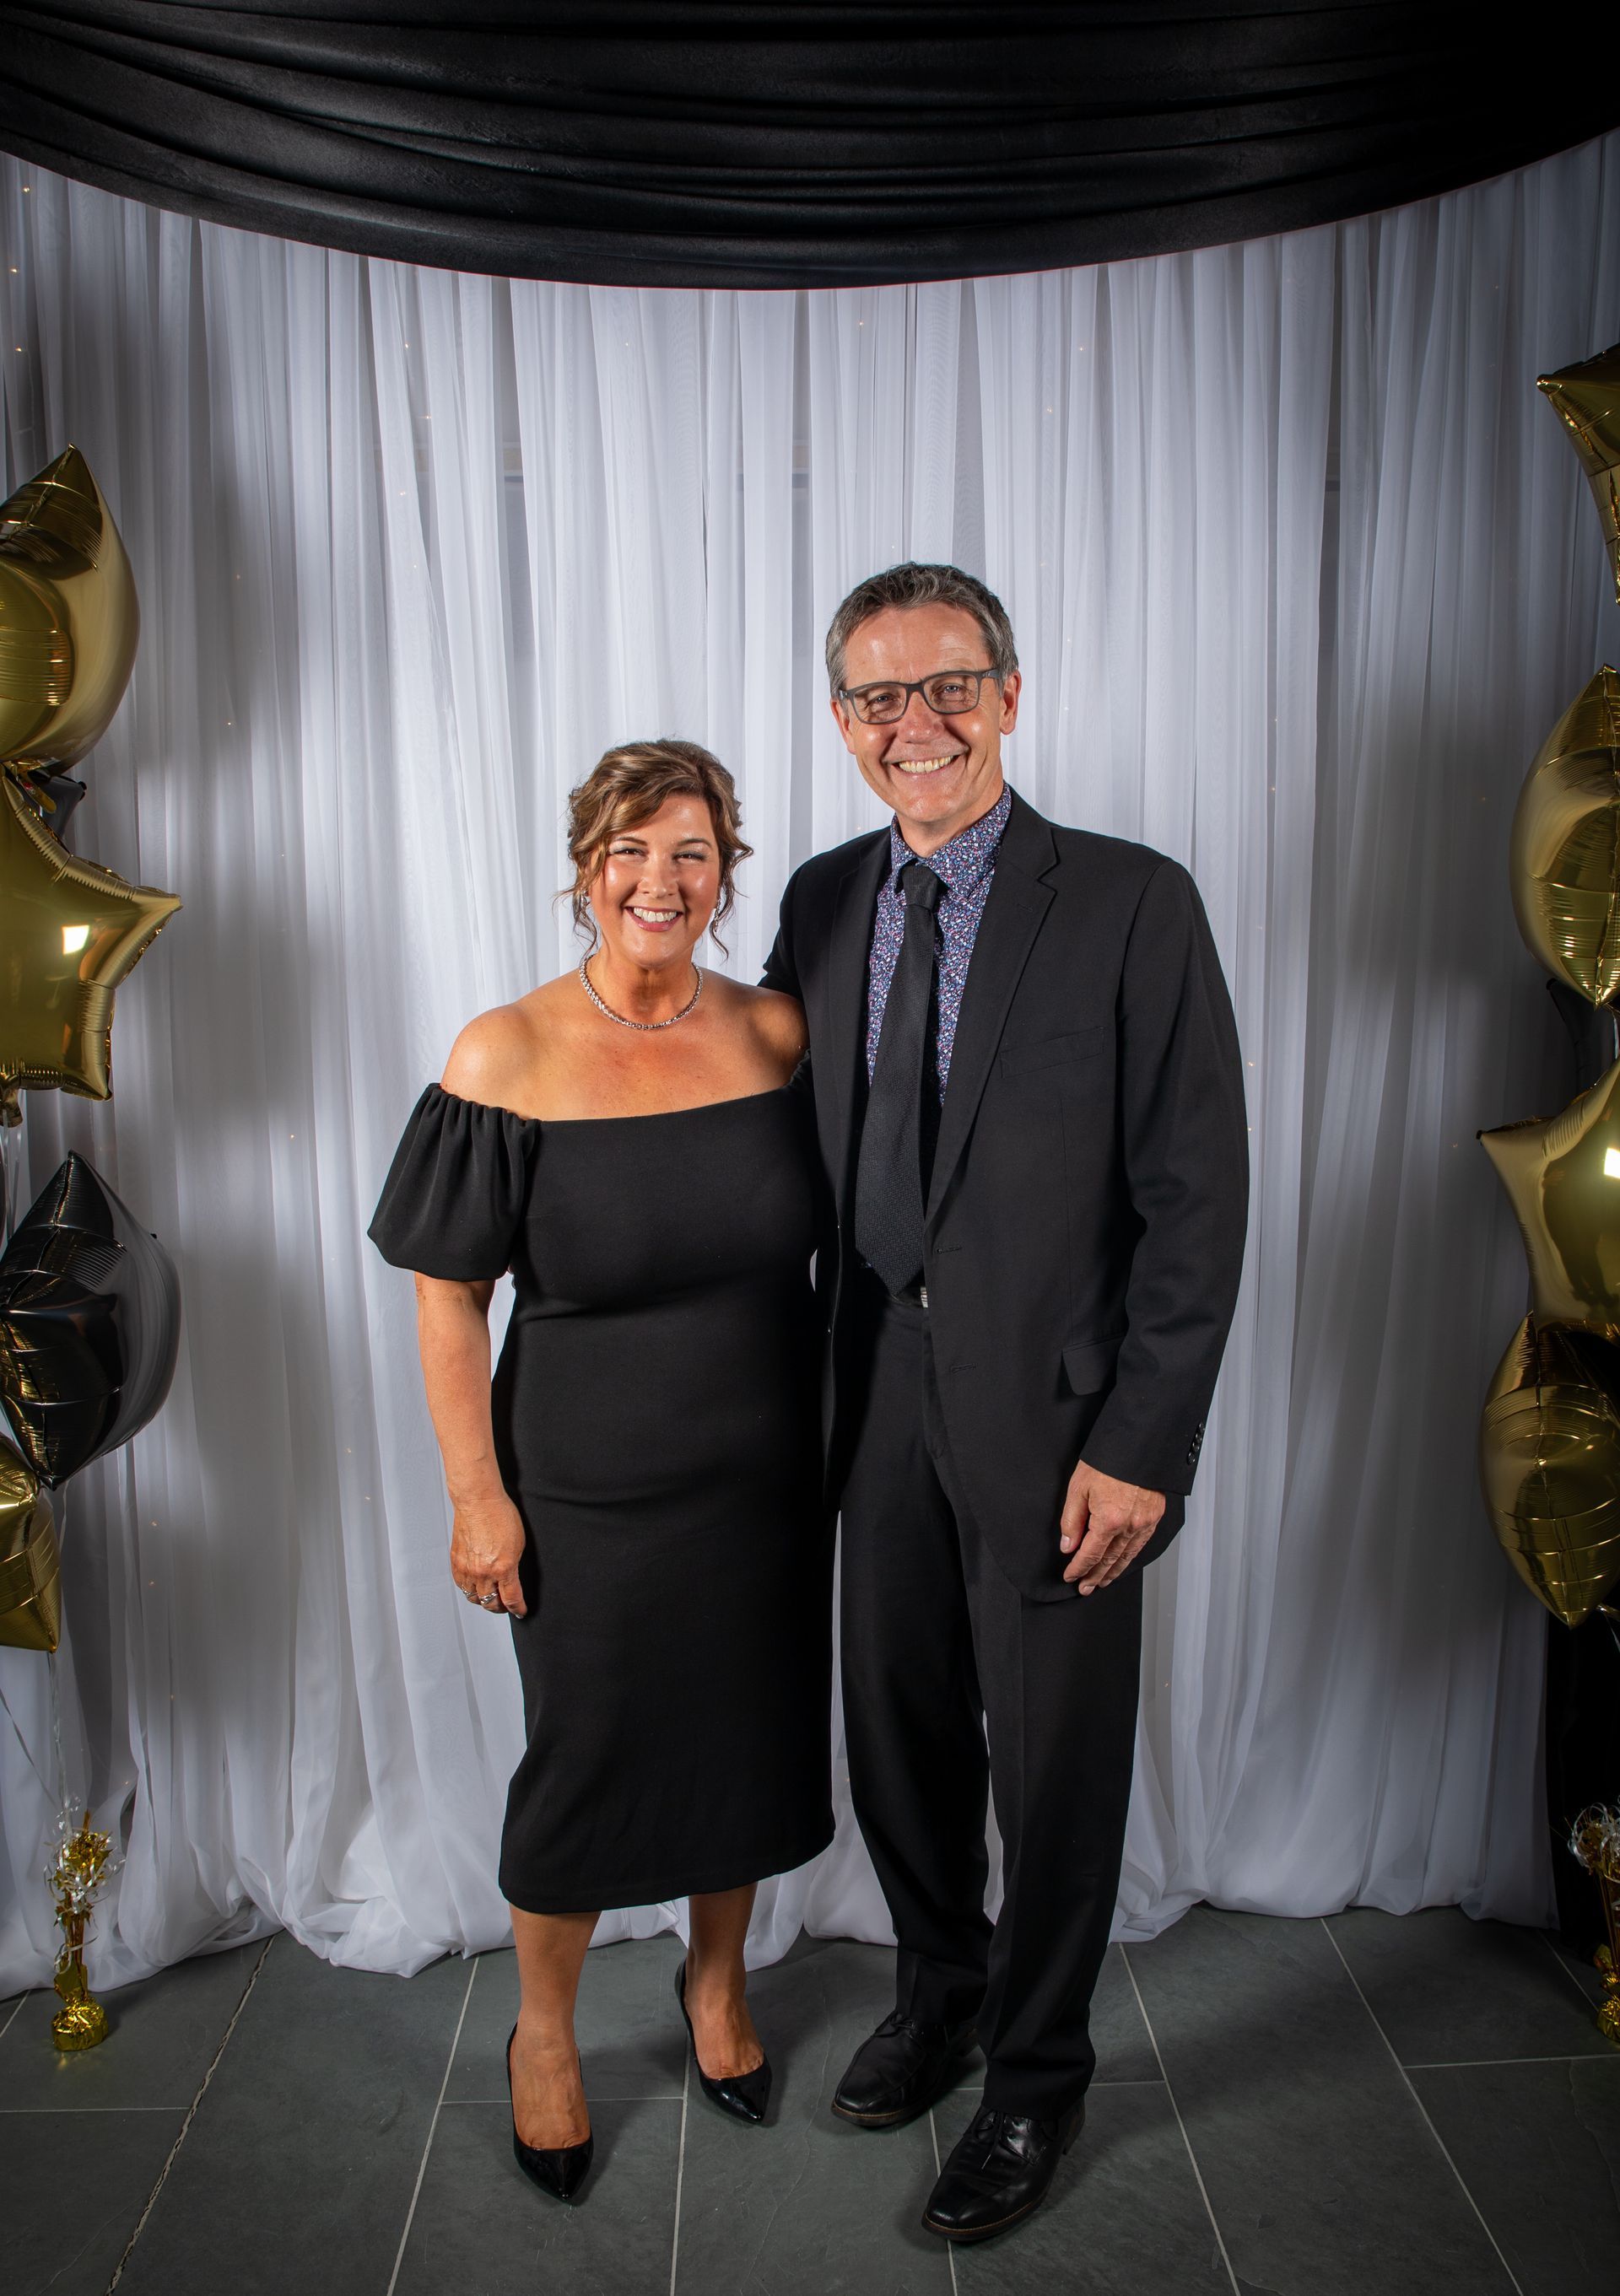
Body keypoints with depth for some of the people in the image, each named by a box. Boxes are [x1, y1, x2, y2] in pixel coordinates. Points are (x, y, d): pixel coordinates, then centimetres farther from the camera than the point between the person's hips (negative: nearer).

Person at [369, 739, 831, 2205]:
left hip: (767, 1479, 3)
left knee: (746, 1736, 18)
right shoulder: (507, 1058, -12)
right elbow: (449, 1296, -8)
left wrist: (843, 1435, 6)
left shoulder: (775, 1033, -3)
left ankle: (716, 1977, 47)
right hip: (590, 1492, -3)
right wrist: (477, 1493, -9)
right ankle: (543, 2032, 41)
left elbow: (826, 1242, 6)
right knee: (588, 1756, 12)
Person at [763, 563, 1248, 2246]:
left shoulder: (1134, 906, -11)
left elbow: (1197, 1202, -12)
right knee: (896, 1740, 19)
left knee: (1055, 1771, 13)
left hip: (1057, 1416, -4)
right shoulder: (822, 900, 5)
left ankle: (1035, 2078, 39)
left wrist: (1140, 1449, -14)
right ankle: (937, 1992, 48)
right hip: (883, 1407, 5)